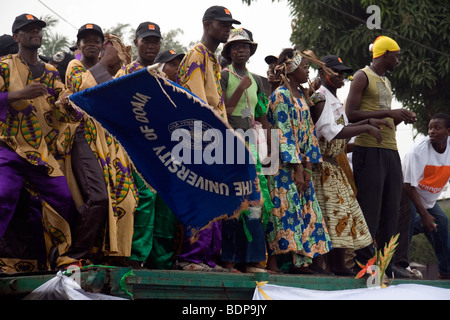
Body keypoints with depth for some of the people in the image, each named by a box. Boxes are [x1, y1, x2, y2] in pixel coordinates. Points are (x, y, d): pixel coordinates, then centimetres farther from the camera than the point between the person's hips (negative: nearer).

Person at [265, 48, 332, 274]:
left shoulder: (301, 95, 15)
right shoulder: (280, 96, -10)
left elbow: (308, 131, 12)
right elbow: (284, 134, -16)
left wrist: (307, 168, 3)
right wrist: (298, 169, -18)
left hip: (300, 163, 8)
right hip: (283, 164, -8)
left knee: (305, 209, 4)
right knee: (284, 208, -11)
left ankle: (300, 261, 6)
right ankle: (272, 262, -9)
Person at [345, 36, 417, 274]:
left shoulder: (386, 82, 25)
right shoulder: (363, 77, -1)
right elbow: (351, 114, -13)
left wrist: (402, 118, 10)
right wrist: (388, 113, -15)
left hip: (390, 150, 8)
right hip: (369, 149, -8)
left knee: (391, 209, 4)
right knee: (369, 209, -10)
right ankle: (364, 259, -8)